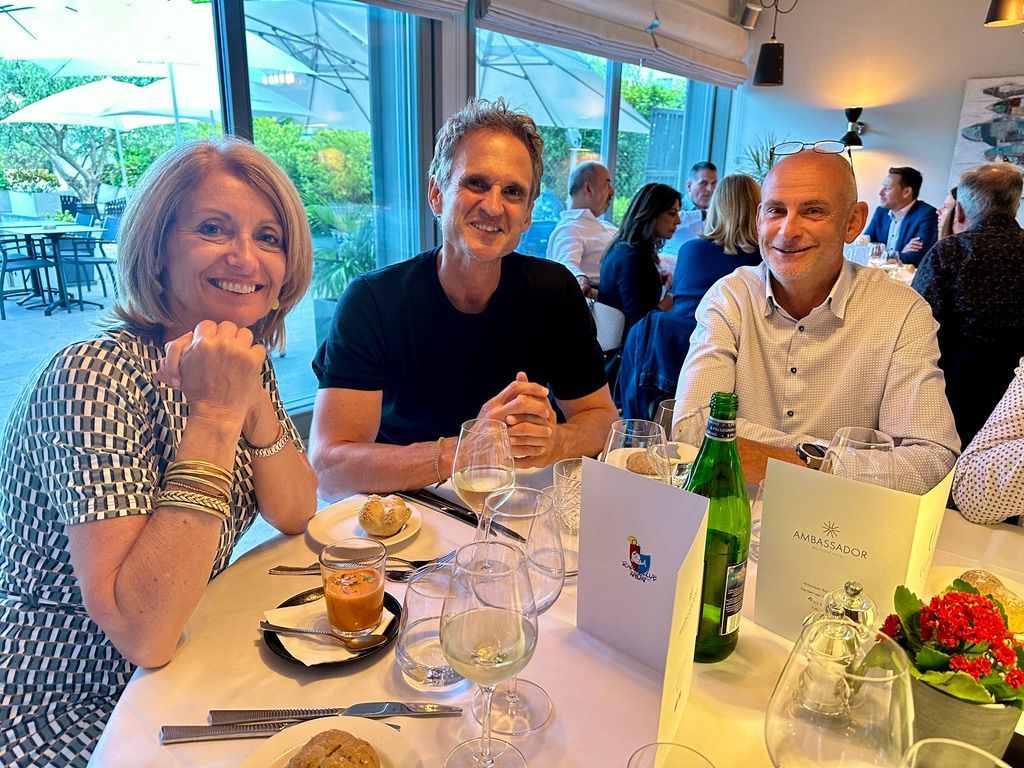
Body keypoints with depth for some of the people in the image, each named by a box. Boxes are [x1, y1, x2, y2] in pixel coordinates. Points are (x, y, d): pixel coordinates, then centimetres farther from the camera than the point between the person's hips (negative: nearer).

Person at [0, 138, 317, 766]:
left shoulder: (243, 359, -4)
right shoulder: (97, 377, -26)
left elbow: (294, 515, -4)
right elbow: (143, 634, -31)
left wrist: (252, 399, -19)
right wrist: (215, 415, -33)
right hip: (66, 715, -6)